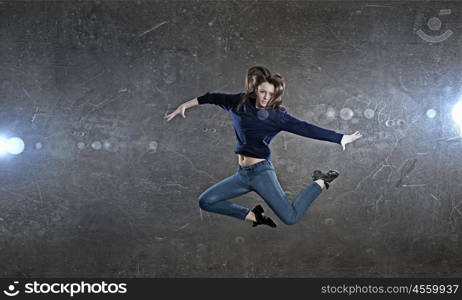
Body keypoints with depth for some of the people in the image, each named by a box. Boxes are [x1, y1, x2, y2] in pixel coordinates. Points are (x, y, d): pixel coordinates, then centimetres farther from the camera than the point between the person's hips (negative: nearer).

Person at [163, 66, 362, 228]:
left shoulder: (277, 115, -8)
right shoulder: (239, 102, 3)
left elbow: (305, 128, -10)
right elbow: (213, 98, 16)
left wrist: (340, 138, -13)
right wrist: (184, 106, 20)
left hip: (261, 172, -5)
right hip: (242, 173, 5)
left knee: (291, 217, -14)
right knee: (205, 201, 1)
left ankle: (320, 183, 11)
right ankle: (252, 216, 8)